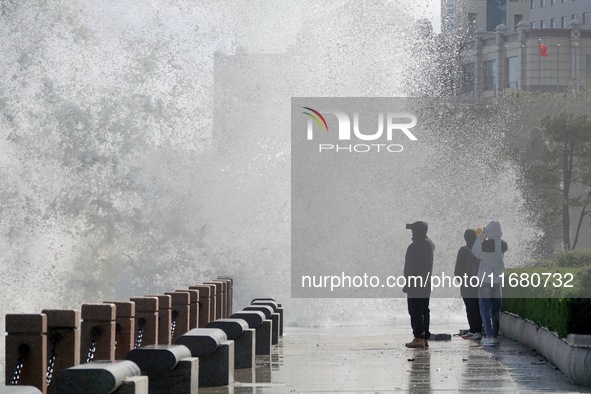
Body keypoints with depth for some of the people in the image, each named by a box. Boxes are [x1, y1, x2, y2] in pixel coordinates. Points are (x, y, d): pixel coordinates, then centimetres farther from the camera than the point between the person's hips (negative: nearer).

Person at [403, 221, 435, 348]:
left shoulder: (414, 247, -17)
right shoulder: (429, 244, 9)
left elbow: (409, 267, -18)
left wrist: (408, 283, -14)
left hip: (415, 285, -8)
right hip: (427, 283, 8)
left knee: (415, 311, -7)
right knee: (424, 310, 12)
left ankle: (419, 338, -13)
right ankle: (425, 338, 13)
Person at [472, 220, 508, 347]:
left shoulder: (486, 244, -15)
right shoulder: (503, 244, -3)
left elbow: (476, 252, 1)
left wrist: (481, 236, 6)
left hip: (486, 280, -5)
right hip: (498, 280, 5)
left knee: (485, 309, 1)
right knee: (496, 310, 14)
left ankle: (490, 336, -7)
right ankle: (495, 336, 15)